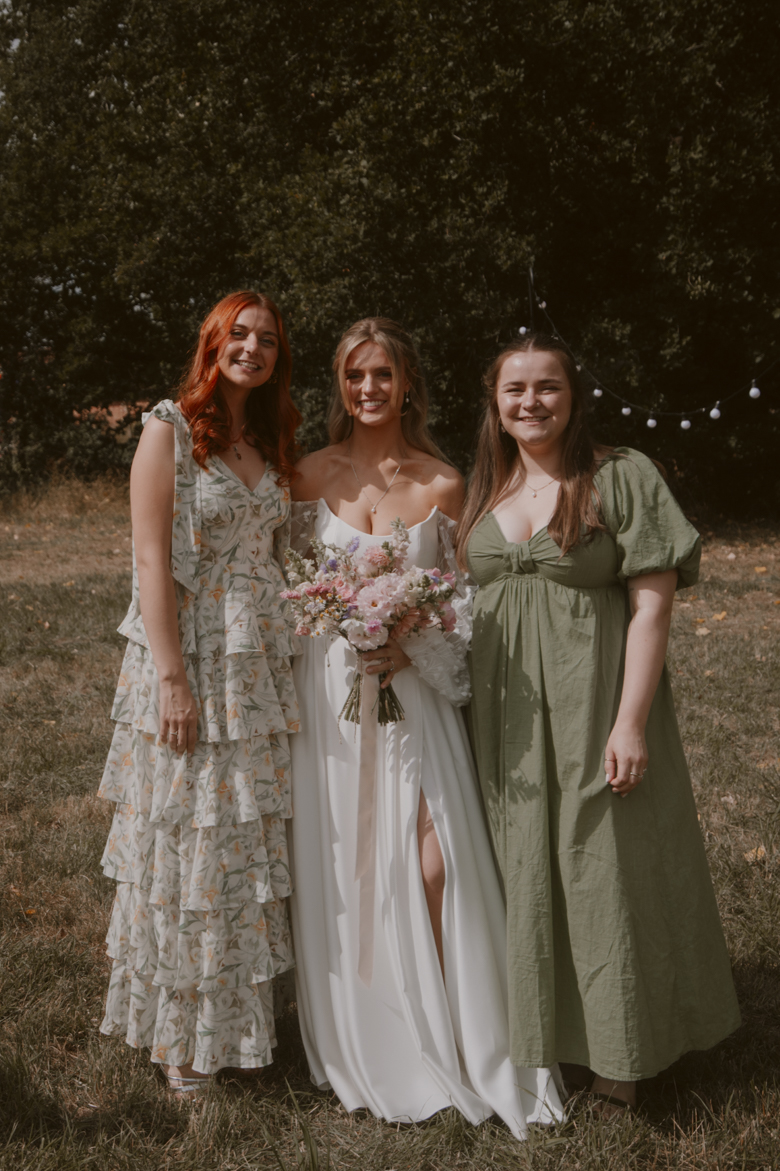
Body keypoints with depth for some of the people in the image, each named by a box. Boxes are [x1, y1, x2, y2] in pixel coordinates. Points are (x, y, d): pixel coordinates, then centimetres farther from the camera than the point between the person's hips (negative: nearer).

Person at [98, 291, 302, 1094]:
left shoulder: (270, 444, 13)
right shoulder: (169, 430, -6)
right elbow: (151, 560, -12)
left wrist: (291, 655, 9)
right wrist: (174, 679, -18)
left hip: (261, 667, 6)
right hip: (189, 661, -6)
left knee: (250, 843, 11)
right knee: (186, 844, 2)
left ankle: (243, 1017, 25)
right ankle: (182, 1039, 17)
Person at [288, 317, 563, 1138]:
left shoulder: (442, 484, 2)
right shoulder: (311, 476, 4)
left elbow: (465, 596, 5)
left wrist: (412, 648, -11)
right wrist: (337, 625, -10)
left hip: (415, 689, -1)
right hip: (329, 690, 1)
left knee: (433, 863, -6)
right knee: (340, 865, 4)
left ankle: (453, 1042, 11)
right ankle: (364, 1049, 20)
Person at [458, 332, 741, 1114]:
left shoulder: (622, 476, -6)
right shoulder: (482, 492, 10)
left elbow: (652, 604, -10)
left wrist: (632, 721, -17)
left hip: (593, 704, -5)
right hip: (506, 716, 5)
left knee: (604, 865, 1)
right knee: (524, 867, 12)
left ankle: (618, 1058, 16)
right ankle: (544, 1039, 28)